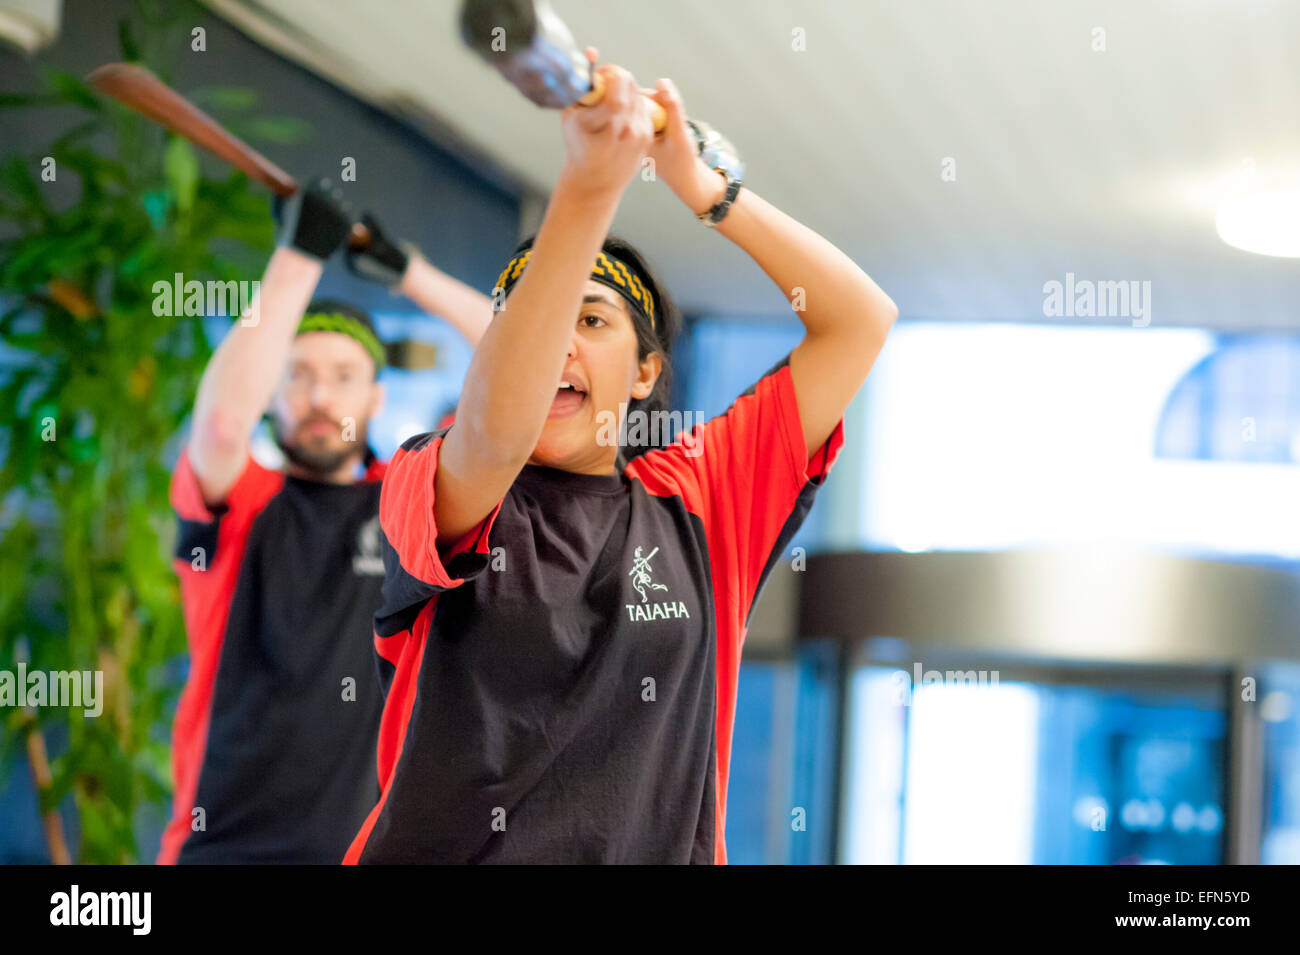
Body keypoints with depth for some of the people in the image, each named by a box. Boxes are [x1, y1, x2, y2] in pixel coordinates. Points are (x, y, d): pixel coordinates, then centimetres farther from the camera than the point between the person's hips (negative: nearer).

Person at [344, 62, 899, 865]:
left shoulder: (696, 505, 10)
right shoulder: (433, 485, 3)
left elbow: (863, 319, 10)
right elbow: (497, 427, -20)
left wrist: (704, 187, 1)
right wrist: (589, 187, -28)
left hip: (664, 847, 3)